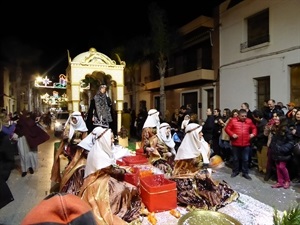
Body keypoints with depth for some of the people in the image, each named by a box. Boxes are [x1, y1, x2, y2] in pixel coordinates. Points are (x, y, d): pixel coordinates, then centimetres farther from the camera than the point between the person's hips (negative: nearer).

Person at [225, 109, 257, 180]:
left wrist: (253, 134, -2)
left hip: (246, 144, 2)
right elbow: (227, 128, -3)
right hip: (235, 144, -1)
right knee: (235, 158, 13)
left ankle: (245, 173, 23)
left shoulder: (249, 121, 3)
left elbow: (254, 128, 17)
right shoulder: (233, 120, -5)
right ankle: (235, 171, 29)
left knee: (245, 159, 10)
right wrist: (232, 134, -16)